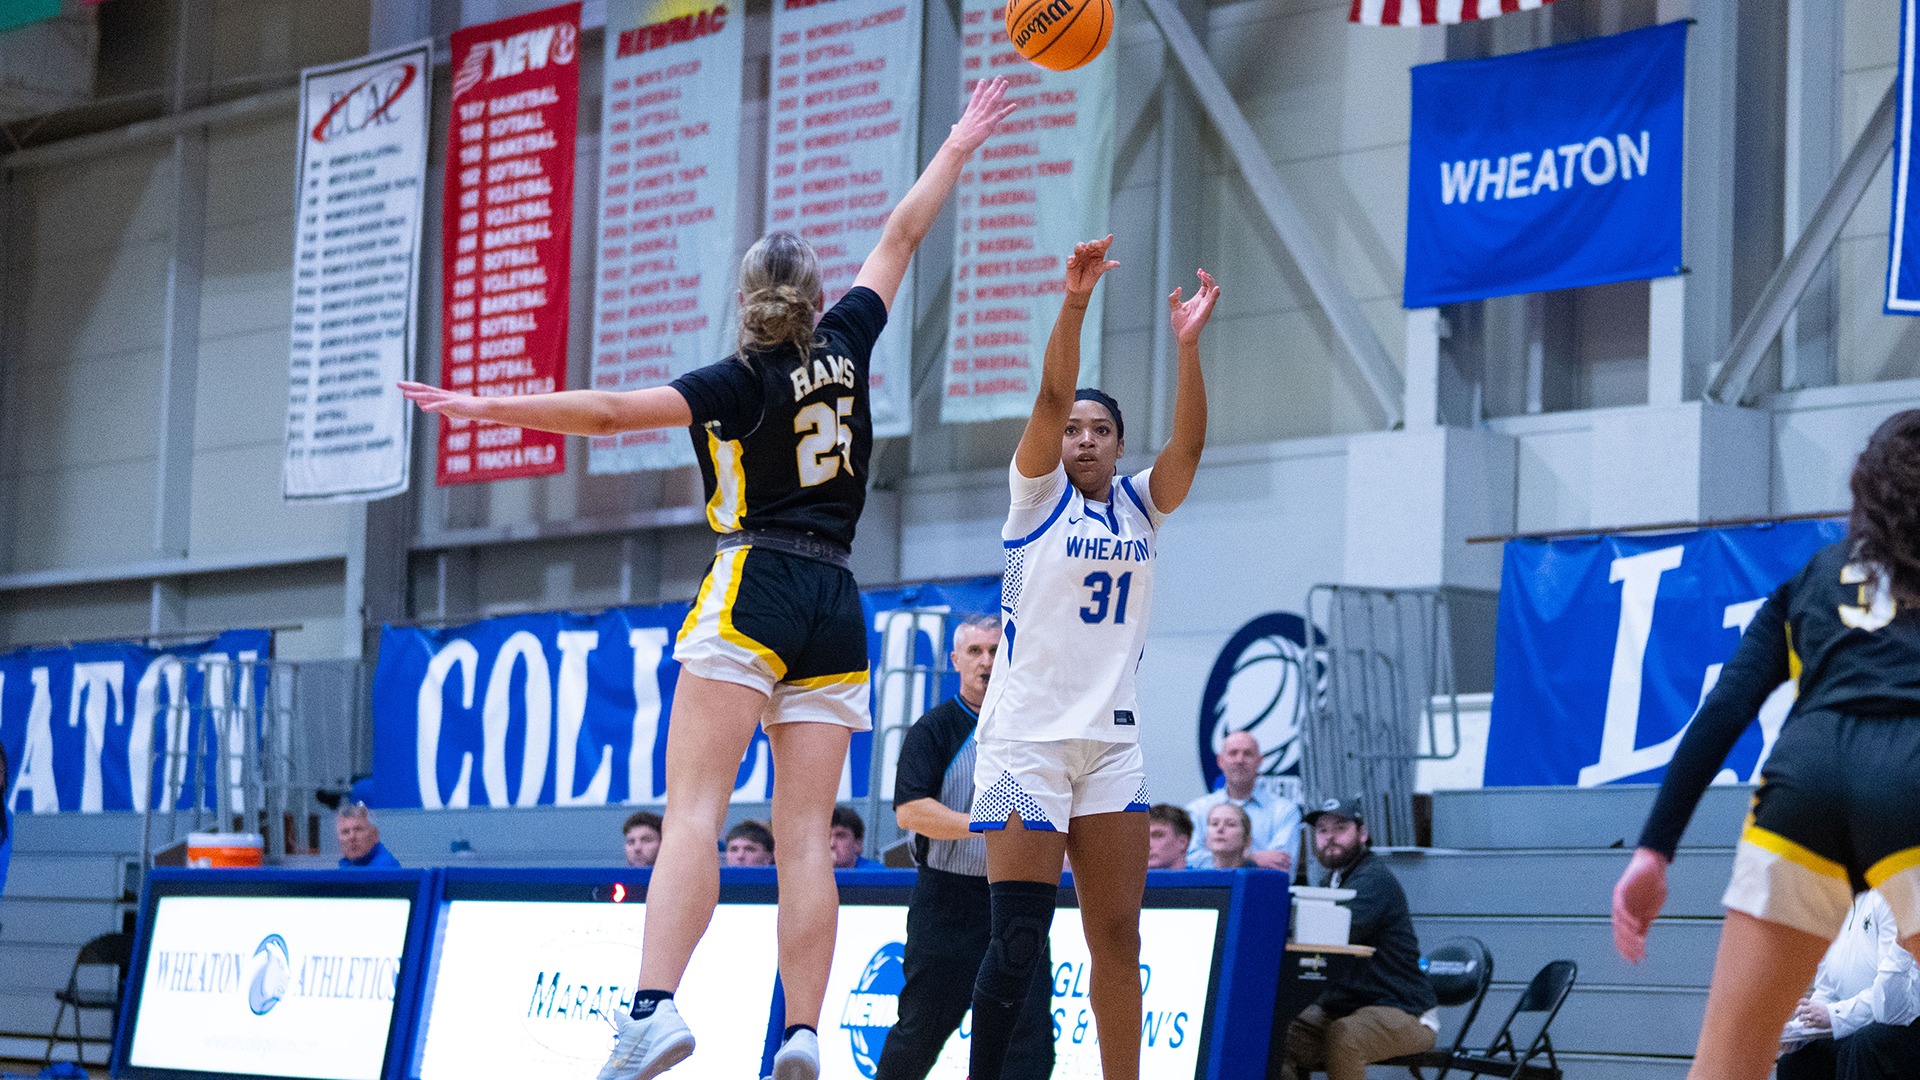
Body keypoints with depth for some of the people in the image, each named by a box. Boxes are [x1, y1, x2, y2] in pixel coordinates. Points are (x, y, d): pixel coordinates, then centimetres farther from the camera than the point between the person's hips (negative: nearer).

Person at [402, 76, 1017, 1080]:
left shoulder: (741, 383, -2)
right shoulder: (843, 346, 10)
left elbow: (613, 410, -13)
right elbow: (900, 238, 22)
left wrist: (486, 407, -12)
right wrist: (957, 149, 34)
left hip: (753, 591, -5)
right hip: (835, 607, 5)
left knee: (693, 814, -15)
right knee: (804, 837, 0)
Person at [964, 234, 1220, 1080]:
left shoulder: (1141, 507, 12)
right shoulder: (1038, 495, 2)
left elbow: (1188, 442, -6)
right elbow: (1050, 397, -13)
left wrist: (1188, 345, -20)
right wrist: (1073, 305, -27)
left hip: (1110, 740, 5)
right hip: (1026, 734, -5)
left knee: (1117, 935, 5)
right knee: (1018, 936, -11)